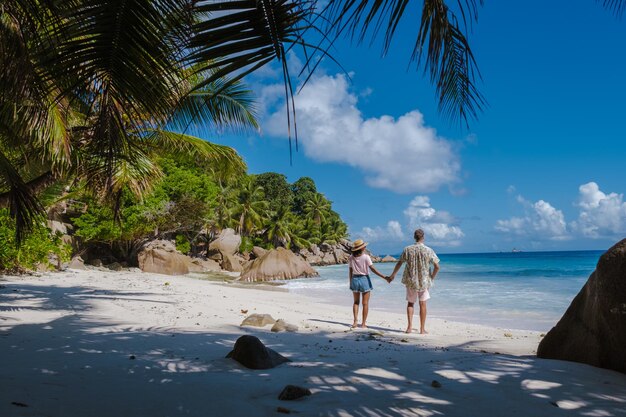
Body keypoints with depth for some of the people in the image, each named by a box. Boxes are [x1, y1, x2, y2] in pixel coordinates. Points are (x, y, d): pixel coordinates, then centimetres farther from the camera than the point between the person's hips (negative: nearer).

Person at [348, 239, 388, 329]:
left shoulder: (351, 257, -1)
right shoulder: (366, 257, -12)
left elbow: (350, 271, 3)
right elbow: (373, 269, -14)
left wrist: (350, 283, 13)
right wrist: (384, 277, -11)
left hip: (355, 280, 4)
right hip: (364, 279, -4)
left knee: (356, 302, 14)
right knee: (365, 303, 5)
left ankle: (355, 322, 5)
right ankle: (364, 323, 5)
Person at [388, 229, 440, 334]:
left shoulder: (407, 249, -5)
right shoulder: (429, 250, -9)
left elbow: (399, 263, 5)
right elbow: (437, 267, -8)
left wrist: (393, 275, 19)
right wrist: (432, 277, 9)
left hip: (410, 281, 1)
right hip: (424, 281, -1)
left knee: (410, 303, 14)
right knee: (422, 304, 9)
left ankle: (410, 326, 5)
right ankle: (422, 329, 12)